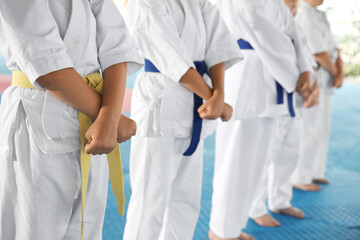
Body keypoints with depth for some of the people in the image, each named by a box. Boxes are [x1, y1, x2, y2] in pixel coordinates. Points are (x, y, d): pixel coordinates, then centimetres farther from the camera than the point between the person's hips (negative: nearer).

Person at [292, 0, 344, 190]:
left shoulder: (320, 18, 15)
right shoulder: (305, 18, -17)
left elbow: (334, 50, 9)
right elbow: (320, 54, -20)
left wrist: (341, 74, -7)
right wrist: (335, 72, -3)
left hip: (323, 84, 10)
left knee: (322, 130, 15)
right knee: (312, 132, -7)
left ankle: (314, 172, 26)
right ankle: (300, 178, 2)